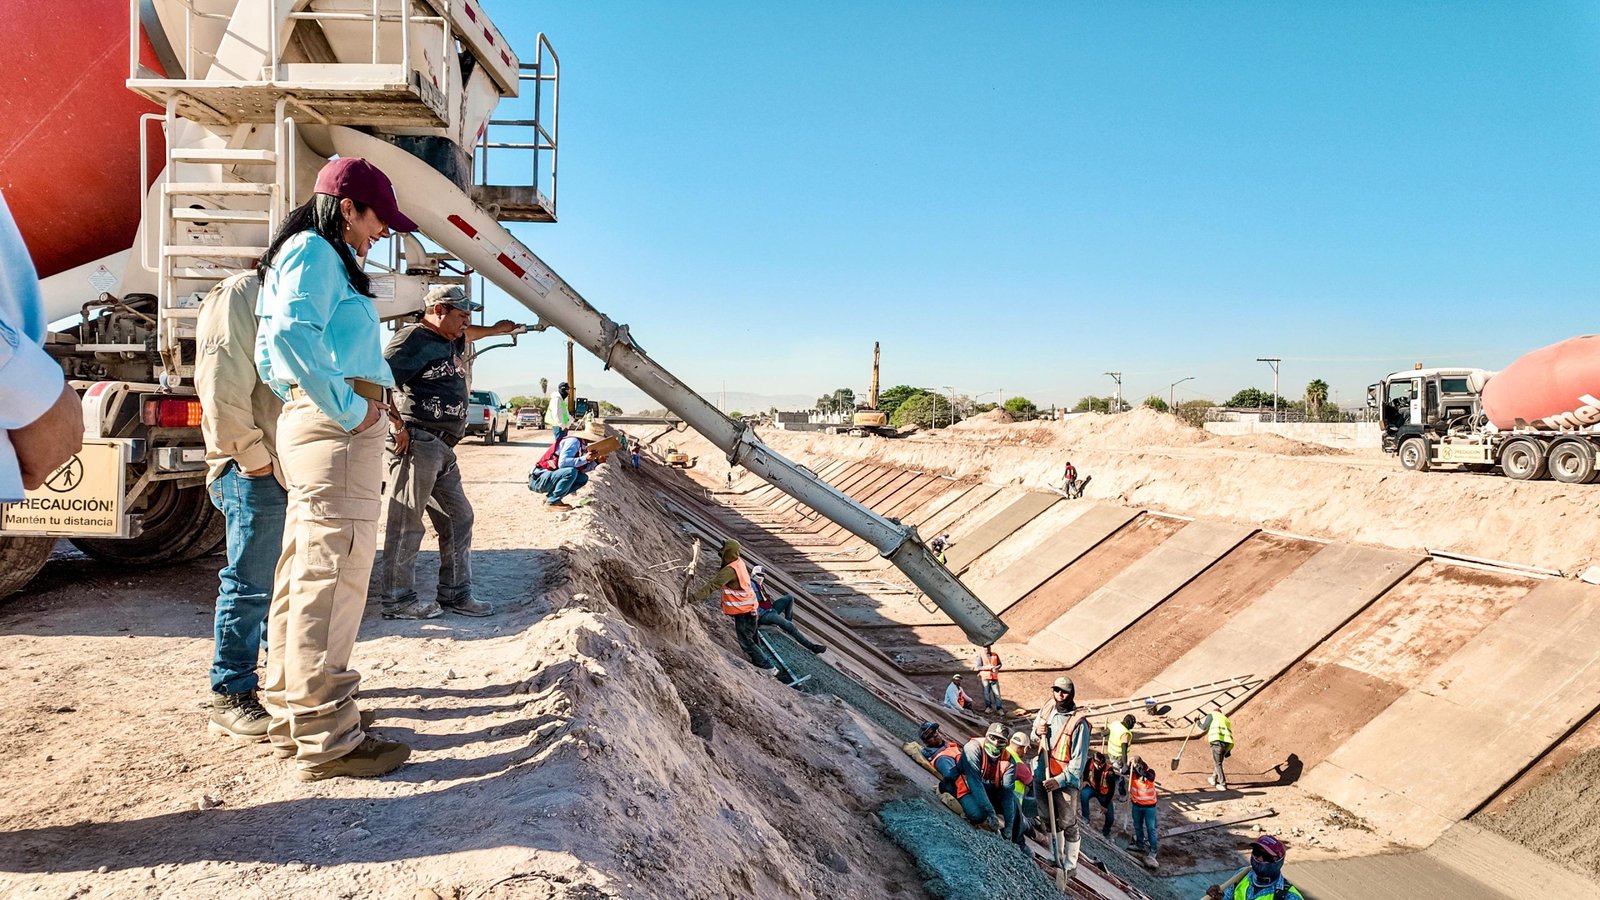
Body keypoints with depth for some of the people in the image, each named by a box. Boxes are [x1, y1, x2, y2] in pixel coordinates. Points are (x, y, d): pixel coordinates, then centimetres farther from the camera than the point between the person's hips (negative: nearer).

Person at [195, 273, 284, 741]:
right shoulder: (239, 295, -8)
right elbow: (221, 387, -18)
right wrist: (253, 456, -17)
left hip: (294, 470, 9)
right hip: (256, 473, -9)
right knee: (250, 585, -4)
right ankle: (230, 699, 5)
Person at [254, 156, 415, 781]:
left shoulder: (312, 256, 25)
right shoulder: (315, 250, -6)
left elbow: (268, 357, 27)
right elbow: (292, 333, -24)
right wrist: (347, 408, -19)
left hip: (310, 422, 11)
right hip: (338, 430, -11)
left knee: (303, 576, 15)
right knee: (331, 580, -9)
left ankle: (290, 715, 26)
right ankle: (326, 740, -4)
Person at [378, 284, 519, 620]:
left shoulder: (452, 341, 19)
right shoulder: (414, 337, -10)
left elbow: (467, 335, 46)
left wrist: (495, 329, 44)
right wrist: (397, 425, -21)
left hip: (443, 447, 10)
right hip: (416, 441, -10)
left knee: (458, 517, 11)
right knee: (406, 523, -3)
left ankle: (456, 594, 19)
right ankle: (397, 599, 5)